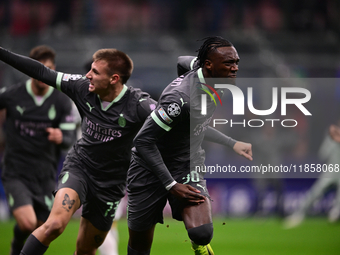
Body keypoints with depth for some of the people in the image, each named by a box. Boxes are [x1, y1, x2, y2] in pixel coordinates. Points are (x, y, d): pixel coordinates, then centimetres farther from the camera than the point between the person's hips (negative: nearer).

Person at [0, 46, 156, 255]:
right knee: (55, 224, -27)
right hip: (79, 166, 0)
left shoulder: (138, 104, -21)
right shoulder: (83, 87, -11)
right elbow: (41, 72, -3)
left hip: (110, 182, 0)